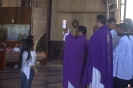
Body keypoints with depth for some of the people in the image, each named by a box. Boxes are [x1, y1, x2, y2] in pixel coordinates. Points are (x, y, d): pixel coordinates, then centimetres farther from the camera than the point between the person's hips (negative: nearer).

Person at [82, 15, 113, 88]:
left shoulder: (98, 33, -17)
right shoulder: (108, 33, 6)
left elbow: (90, 46, -14)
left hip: (97, 60, -8)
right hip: (106, 61, 8)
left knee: (96, 81, 1)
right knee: (102, 80, 15)